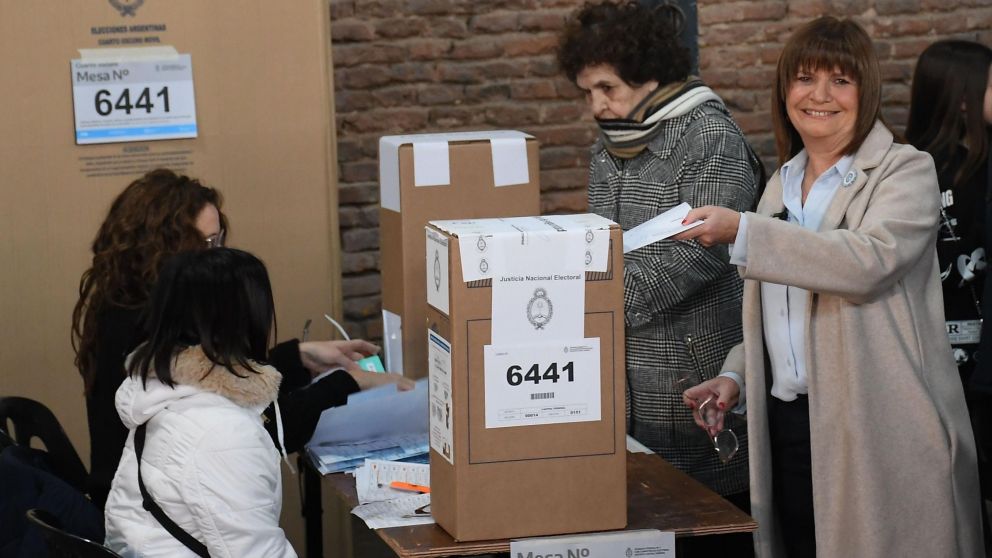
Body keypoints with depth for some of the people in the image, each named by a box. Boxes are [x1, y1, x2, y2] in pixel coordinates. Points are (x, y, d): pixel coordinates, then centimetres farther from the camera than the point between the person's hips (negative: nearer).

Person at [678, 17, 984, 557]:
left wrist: (743, 232, -26)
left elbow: (869, 260, -23)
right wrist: (736, 377, 6)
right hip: (787, 425, 6)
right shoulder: (781, 185, 17)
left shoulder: (906, 172, -4)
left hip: (878, 431, -6)